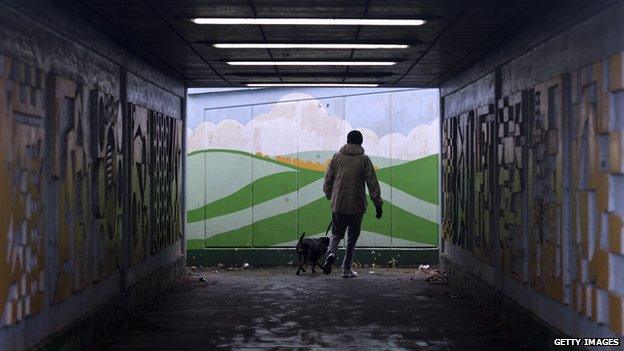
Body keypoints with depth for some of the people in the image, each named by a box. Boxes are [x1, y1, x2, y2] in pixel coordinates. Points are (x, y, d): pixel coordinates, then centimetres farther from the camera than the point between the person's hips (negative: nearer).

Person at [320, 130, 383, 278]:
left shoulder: (337, 157, 5)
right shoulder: (364, 160, -1)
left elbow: (328, 180, 9)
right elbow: (372, 183, -3)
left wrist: (330, 196, 24)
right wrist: (378, 204, 2)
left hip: (338, 205, 1)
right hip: (357, 205, -1)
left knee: (336, 234, 15)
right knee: (352, 237, 11)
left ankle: (331, 253, -14)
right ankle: (347, 269, 12)